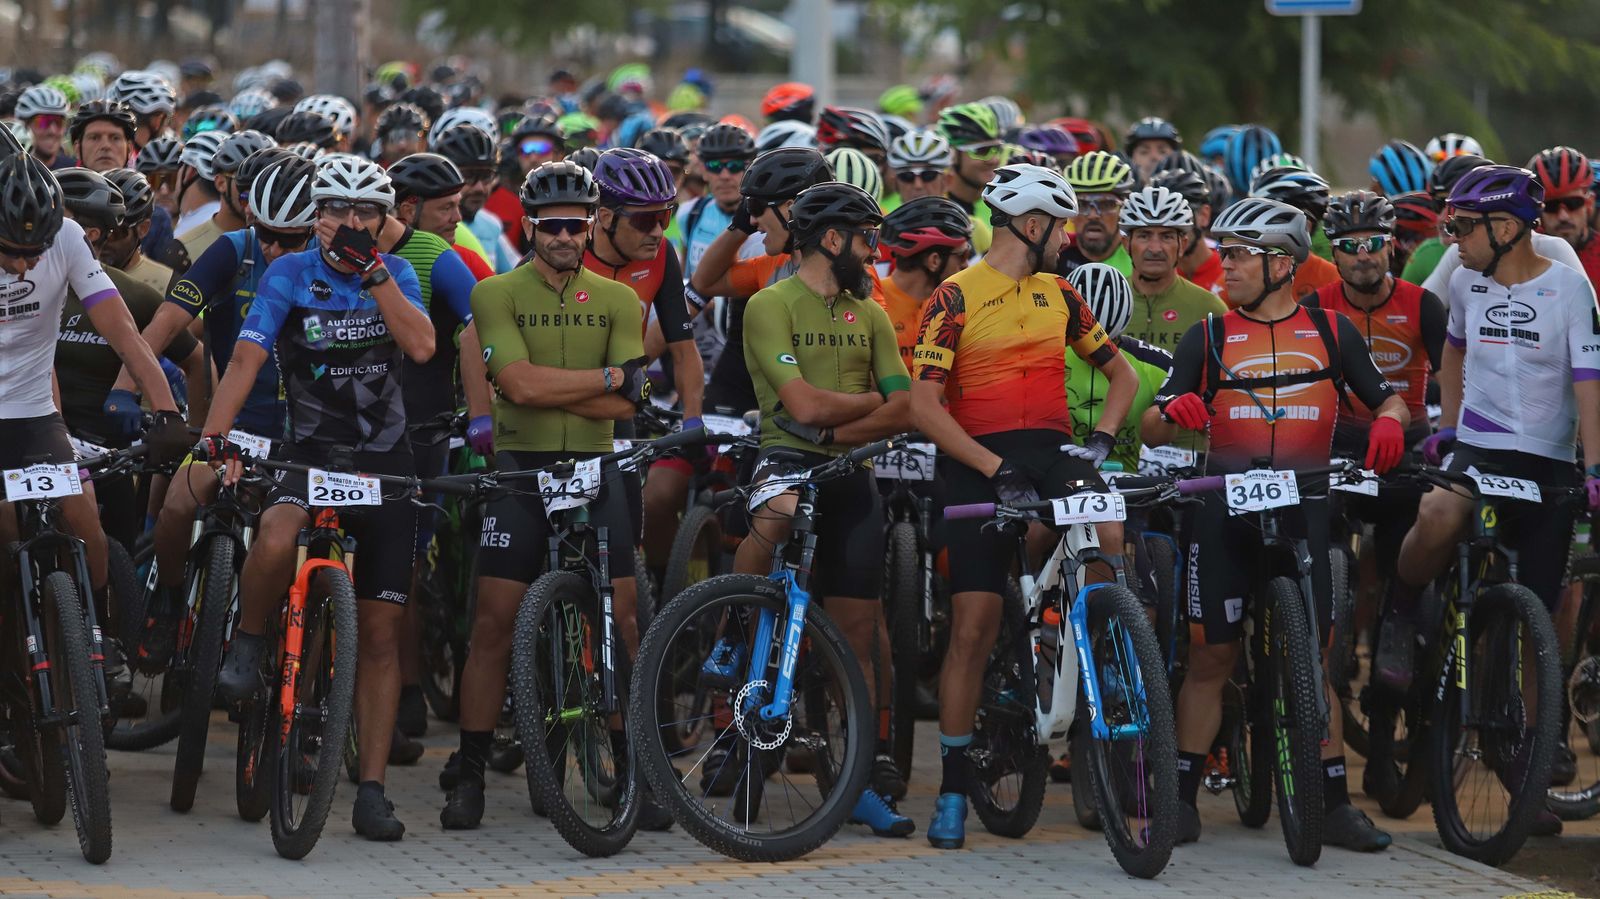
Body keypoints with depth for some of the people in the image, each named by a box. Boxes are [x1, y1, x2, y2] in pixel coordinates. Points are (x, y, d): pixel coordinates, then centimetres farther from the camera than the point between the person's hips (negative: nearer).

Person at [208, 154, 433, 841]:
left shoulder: (394, 274, 2)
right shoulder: (290, 274, -4)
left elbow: (421, 345, -15)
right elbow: (247, 356, -16)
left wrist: (371, 270, -20)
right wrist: (214, 433, -30)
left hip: (384, 463, 2)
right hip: (310, 453, -2)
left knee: (380, 635, 0)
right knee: (276, 540, -37)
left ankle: (371, 791, 5)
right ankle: (248, 644, -8)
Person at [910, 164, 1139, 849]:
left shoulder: (1058, 295, 13)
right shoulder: (956, 298, -3)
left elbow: (1121, 373, 20)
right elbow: (924, 406, -10)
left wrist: (1100, 441, 1)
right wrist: (996, 469, -19)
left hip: (1051, 453, 3)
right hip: (977, 464, -3)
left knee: (1108, 537, -30)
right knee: (973, 626, -6)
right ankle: (953, 787, 3)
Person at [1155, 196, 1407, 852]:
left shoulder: (1331, 331, 10)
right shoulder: (1210, 337, 8)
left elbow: (1385, 397, 14)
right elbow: (1154, 423, 3)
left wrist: (1389, 421, -10)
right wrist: (1174, 408, -21)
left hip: (1304, 505, 0)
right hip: (1226, 505, 0)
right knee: (1210, 656, 1)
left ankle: (1334, 803, 4)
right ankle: (1182, 795, 8)